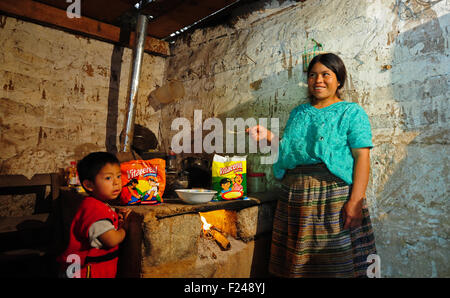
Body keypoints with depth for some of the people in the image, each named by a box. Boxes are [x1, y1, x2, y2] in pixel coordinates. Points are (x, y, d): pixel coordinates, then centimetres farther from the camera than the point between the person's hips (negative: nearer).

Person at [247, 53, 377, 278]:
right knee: (298, 264, 10)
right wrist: (270, 138, 4)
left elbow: (362, 158, -6)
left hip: (334, 197, -4)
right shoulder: (298, 113, 19)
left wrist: (355, 201, -16)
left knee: (339, 266, 1)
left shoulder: (351, 113, 4)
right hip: (295, 198, 5)